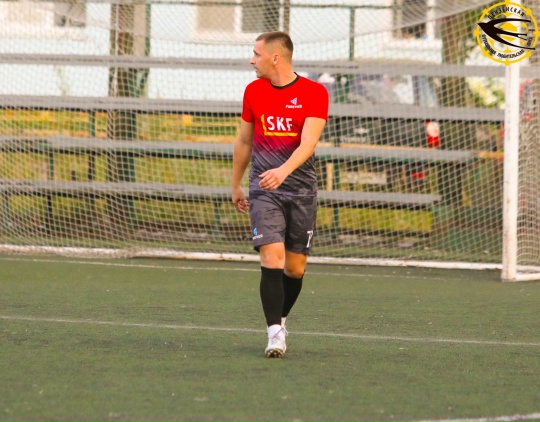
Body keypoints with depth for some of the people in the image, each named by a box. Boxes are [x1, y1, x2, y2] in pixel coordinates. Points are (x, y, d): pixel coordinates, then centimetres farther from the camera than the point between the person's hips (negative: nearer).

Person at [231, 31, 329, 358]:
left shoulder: (314, 93, -6)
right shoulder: (253, 91, 6)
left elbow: (308, 142, -19)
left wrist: (284, 170, -35)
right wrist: (236, 185, 23)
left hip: (301, 190, -1)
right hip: (264, 190, 1)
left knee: (296, 268, 5)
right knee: (272, 258, -16)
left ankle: (281, 319, 30)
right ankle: (275, 333, -17)